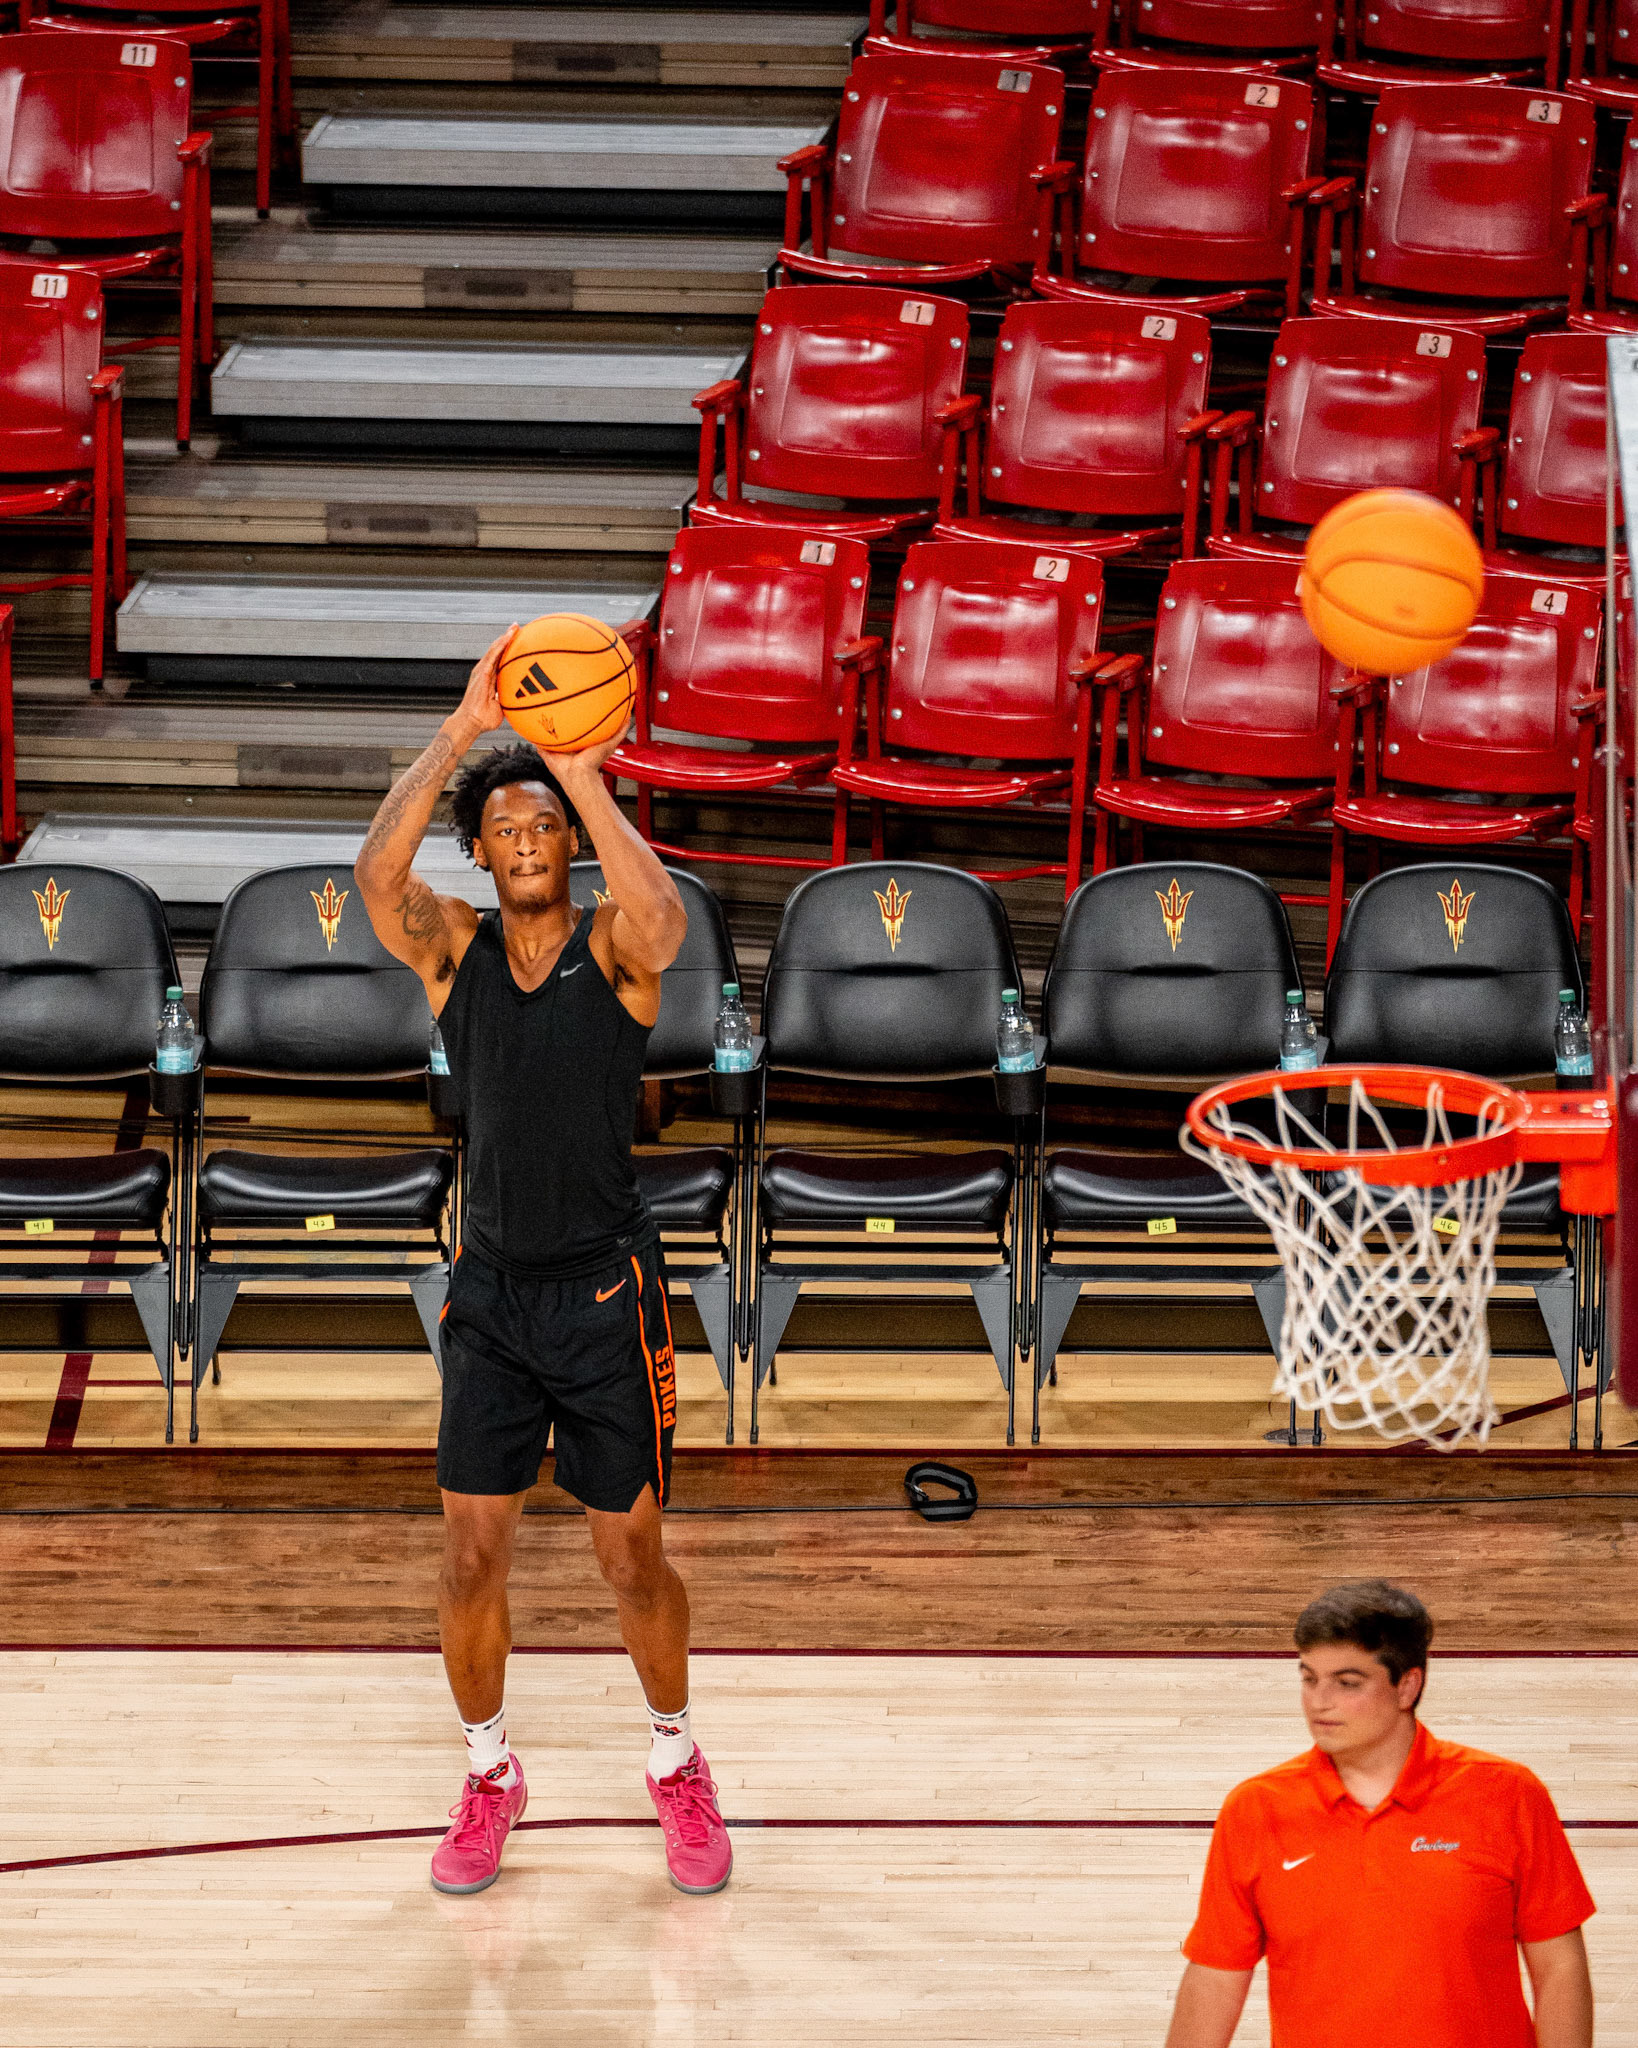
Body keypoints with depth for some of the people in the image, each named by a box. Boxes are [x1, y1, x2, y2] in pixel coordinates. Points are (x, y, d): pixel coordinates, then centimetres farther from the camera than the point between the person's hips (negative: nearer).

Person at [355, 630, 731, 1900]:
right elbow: (378, 875, -22)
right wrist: (461, 734, -25)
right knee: (473, 1554, 4)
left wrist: (580, 772, -30)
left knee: (633, 1558, 7)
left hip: (608, 1290, -2)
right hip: (492, 1287, 2)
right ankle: (490, 1776, 24)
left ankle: (676, 1762, 29)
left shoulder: (615, 950, -8)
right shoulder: (453, 950, -1)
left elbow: (662, 920, -33)